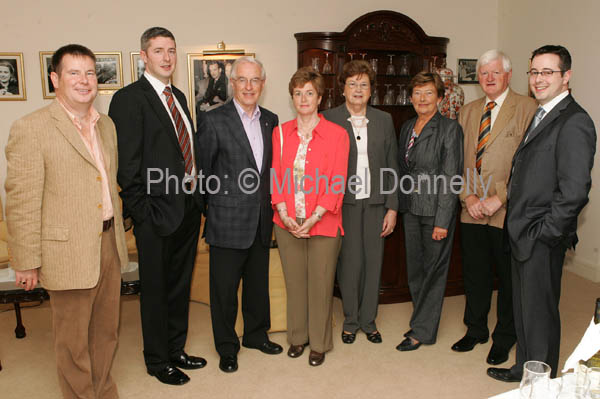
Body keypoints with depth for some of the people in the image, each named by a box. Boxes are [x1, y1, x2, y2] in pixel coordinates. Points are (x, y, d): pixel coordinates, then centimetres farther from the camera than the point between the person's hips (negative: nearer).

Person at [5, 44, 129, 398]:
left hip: (109, 243, 7)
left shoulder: (106, 125, 9)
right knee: (74, 340, 11)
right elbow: (22, 202, -13)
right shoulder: (31, 129, -12)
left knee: (107, 331, 21)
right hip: (68, 251, -6)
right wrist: (27, 261, -11)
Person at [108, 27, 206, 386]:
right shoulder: (128, 99, -10)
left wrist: (199, 198, 8)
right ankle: (157, 360, 28)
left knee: (180, 286, 19)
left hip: (189, 208, 8)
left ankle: (176, 349, 37)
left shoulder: (178, 97, 14)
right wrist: (142, 211, -16)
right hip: (159, 212, -7)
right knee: (156, 290, 9)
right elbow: (127, 164, -14)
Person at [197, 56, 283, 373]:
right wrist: (211, 208, -3)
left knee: (258, 281, 18)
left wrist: (271, 205, 9)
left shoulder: (270, 120, 8)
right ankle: (227, 347, 24)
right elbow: (203, 170, -5)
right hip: (228, 219, -5)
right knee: (224, 286, 7)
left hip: (261, 219, 5)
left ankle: (256, 334, 38)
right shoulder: (213, 120, -8)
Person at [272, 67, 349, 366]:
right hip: (288, 224, 3)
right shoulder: (281, 132, 6)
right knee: (294, 282, 14)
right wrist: (284, 214, -8)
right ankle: (297, 336, 33)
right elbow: (276, 177, 5)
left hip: (323, 224, -3)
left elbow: (337, 183, -8)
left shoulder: (337, 134, -5)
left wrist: (313, 218, -16)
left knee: (320, 284, 7)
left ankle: (320, 343, 26)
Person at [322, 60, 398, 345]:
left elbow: (392, 166, 8)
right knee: (349, 263, 2)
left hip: (375, 203, 3)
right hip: (343, 203, -2)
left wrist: (392, 207, 3)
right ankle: (350, 320, 23)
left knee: (373, 262, 9)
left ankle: (369, 320, 26)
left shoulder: (384, 120, 8)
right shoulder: (329, 119, -1)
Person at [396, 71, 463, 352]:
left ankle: (421, 331, 14)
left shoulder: (449, 129, -9)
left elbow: (450, 178, -14)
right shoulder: (406, 128, 11)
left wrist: (442, 221, -18)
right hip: (411, 209, 7)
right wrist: (398, 206, 10)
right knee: (415, 268, 14)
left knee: (434, 270, 4)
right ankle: (422, 322, 30)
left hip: (436, 210, -7)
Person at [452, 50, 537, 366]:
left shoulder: (527, 109, -6)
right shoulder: (468, 112, 12)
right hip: (472, 212, 5)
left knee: (508, 279, 10)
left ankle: (504, 338, 29)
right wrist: (468, 197, -3)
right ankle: (476, 330, 35)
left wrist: (499, 198, -17)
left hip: (508, 213, -4)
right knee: (475, 276, 16)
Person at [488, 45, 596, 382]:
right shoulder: (541, 116, 14)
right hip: (524, 235, 9)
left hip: (542, 240, -9)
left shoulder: (574, 122, -16)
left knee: (540, 312, 6)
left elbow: (574, 190, -22)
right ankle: (525, 369, 37)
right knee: (523, 307, 20)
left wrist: (544, 233, -16)